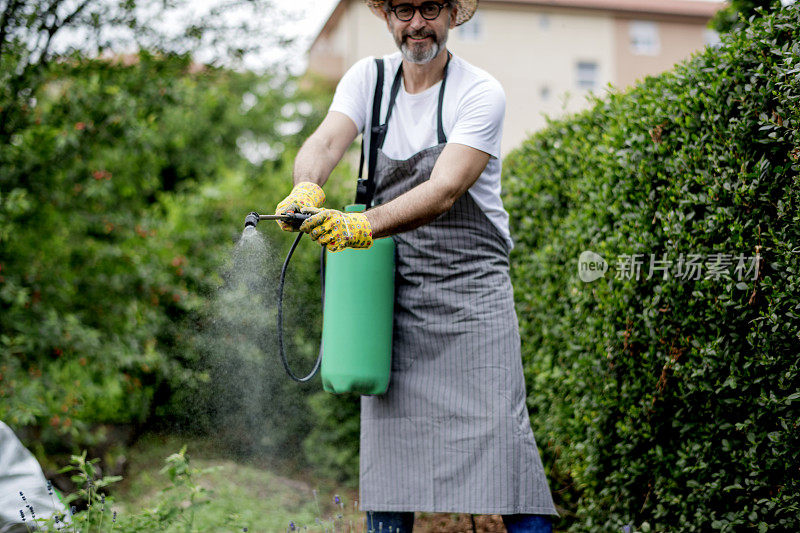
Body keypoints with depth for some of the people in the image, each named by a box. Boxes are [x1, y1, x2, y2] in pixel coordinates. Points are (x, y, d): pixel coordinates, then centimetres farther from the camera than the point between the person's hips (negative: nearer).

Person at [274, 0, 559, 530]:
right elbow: (325, 142, -12)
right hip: (395, 292, 3)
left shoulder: (481, 93, -8)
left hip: (473, 290, -3)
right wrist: (307, 188, -36)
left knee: (500, 426, -9)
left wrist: (365, 224, -37)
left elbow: (444, 191, -21)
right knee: (387, 431, 2)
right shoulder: (368, 79, 5)